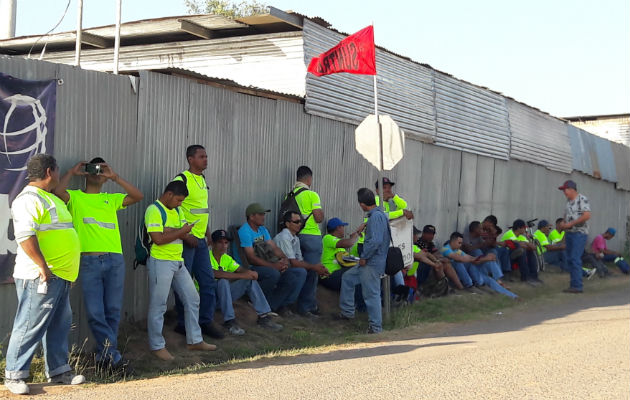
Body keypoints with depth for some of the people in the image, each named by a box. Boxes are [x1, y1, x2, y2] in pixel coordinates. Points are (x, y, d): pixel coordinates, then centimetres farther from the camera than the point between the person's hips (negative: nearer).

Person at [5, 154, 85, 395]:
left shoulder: (50, 199, 19)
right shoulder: (28, 199, -13)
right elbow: (25, 236, -23)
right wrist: (43, 266, -24)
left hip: (60, 276, 10)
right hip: (41, 277, -10)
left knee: (59, 326, 14)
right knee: (30, 326, -5)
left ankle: (58, 371, 23)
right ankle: (14, 375, 3)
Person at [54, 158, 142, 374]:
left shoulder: (111, 200, 20)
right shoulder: (75, 198, 10)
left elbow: (138, 196, 6)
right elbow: (58, 191, -11)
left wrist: (115, 177, 5)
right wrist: (72, 172, 2)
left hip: (115, 260, 3)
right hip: (89, 261, -3)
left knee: (113, 310, 4)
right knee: (95, 312, -8)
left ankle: (106, 355, 14)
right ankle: (113, 356, -5)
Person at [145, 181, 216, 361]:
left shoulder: (177, 210, 15)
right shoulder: (154, 210, -12)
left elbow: (184, 234, 7)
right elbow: (158, 239, -21)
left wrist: (169, 232, -13)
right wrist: (180, 232, -13)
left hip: (178, 262, 9)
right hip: (161, 262, -9)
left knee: (192, 299, 11)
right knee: (158, 306, -1)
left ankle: (195, 340, 21)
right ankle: (157, 346, 9)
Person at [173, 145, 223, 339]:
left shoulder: (202, 179, 14)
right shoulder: (181, 180, -13)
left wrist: (208, 233, 16)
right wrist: (185, 235, -19)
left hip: (200, 241, 8)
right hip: (186, 240, -8)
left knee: (208, 282, 9)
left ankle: (206, 321, 18)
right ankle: (183, 323, 11)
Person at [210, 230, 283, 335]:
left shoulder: (227, 258, 11)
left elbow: (240, 269, 1)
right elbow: (215, 274, -31)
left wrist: (249, 273, -25)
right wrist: (241, 276, -31)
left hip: (222, 294, 7)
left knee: (250, 280, -6)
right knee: (223, 281, -35)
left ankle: (264, 316, -7)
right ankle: (229, 321, -32)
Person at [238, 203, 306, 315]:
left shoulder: (263, 230, 18)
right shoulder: (244, 231, -11)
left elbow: (274, 247, 11)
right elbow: (251, 258, -19)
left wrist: (285, 259, -11)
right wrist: (273, 266, -23)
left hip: (267, 267, 9)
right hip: (251, 268, -9)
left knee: (300, 272, -7)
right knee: (273, 273, -40)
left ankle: (274, 305, -9)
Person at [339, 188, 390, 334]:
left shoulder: (376, 217, -19)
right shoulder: (380, 214, 13)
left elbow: (376, 240, -27)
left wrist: (364, 257, -17)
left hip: (373, 263, -11)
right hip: (369, 262, 11)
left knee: (371, 294, -6)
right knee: (347, 278, 22)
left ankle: (376, 327, 1)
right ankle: (347, 312, 29)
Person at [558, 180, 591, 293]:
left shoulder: (582, 199, -10)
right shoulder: (569, 201, 16)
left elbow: (587, 216, -20)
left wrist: (570, 224, -18)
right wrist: (563, 224, 6)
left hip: (579, 233, -9)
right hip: (569, 233, 9)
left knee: (575, 259, -14)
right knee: (570, 259, 8)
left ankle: (577, 286, -13)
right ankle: (574, 284, 13)